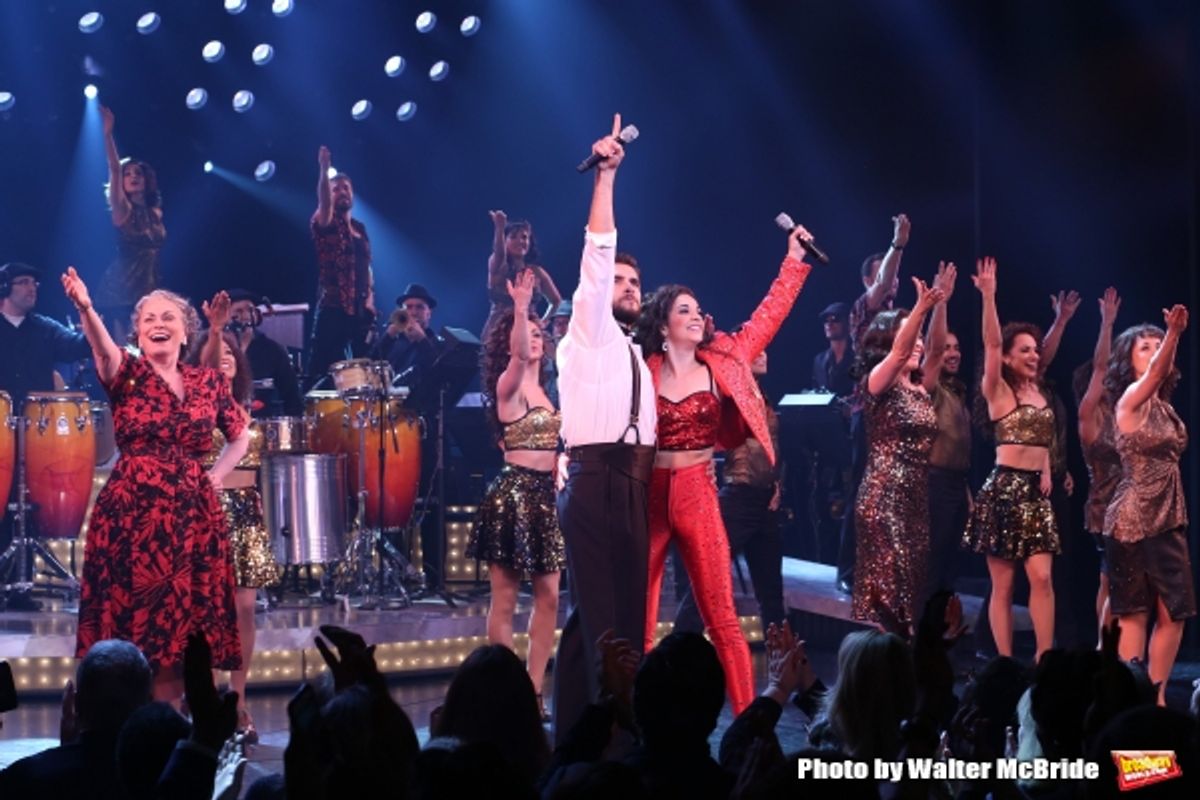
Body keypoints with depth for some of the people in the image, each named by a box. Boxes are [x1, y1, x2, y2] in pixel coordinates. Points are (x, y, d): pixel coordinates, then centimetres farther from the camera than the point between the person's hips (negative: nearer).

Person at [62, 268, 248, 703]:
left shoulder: (210, 382, 10)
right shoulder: (126, 373, 0)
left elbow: (241, 437, 22)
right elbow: (103, 348, -23)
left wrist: (214, 477, 5)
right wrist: (85, 309, -44)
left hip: (193, 514, 3)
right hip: (131, 512, -3)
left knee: (183, 624, 3)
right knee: (133, 620, -4)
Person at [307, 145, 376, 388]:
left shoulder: (360, 228, 18)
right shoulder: (325, 224, -1)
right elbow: (323, 202, -22)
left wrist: (370, 296, 9)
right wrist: (324, 169, -36)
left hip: (362, 309, 6)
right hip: (333, 309, -6)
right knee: (324, 372, -9)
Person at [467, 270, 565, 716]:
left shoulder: (543, 390, 15)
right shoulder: (508, 387, -8)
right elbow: (519, 356, -30)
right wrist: (519, 310, -43)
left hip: (545, 494, 8)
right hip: (513, 492, -8)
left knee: (549, 595, 6)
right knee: (505, 598, -2)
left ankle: (533, 691, 11)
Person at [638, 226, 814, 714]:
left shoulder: (722, 363, 6)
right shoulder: (642, 372, -1)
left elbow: (768, 315, 10)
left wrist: (794, 260, 11)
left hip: (698, 494, 1)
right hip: (648, 494, -1)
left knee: (722, 620, 0)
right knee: (637, 623, 3)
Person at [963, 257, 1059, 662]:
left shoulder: (1039, 392, 14)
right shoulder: (997, 391, -3)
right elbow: (991, 343, -15)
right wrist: (988, 297, -25)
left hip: (1036, 492, 5)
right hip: (1004, 489, -5)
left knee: (1042, 577, -4)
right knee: (1003, 584, -1)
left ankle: (1045, 659, -2)